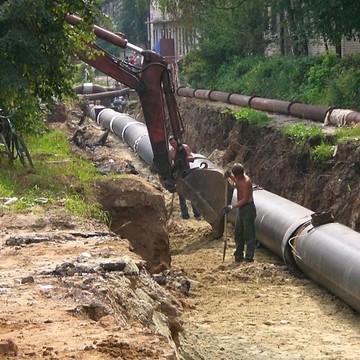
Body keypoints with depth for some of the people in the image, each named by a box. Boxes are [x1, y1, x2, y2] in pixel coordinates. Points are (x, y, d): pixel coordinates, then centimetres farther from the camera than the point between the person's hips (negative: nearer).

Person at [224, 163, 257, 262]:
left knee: (249, 234, -3)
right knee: (238, 233, 16)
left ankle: (249, 257, 3)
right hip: (241, 208, 10)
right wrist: (230, 176, 11)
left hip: (248, 208, -10)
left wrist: (232, 206, -25)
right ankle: (239, 255, 26)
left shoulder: (246, 181, -23)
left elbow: (245, 199, -23)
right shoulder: (239, 178, 4)